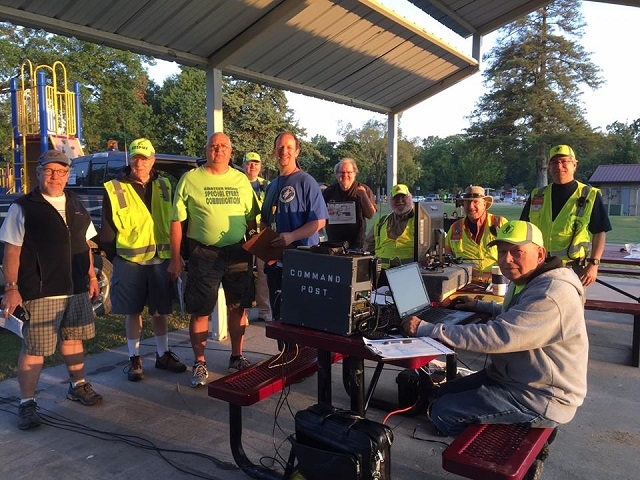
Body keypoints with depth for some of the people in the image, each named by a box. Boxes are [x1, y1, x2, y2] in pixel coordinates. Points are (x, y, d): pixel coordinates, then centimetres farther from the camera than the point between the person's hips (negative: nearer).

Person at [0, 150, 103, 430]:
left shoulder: (75, 205, 11)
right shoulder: (23, 208, -5)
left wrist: (91, 275, 15)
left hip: (77, 288, 6)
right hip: (40, 292, -5)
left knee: (73, 338, 17)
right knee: (34, 349, 0)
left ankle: (78, 385, 34)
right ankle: (27, 403, 13)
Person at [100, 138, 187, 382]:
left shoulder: (163, 186, 7)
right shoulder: (115, 189, -4)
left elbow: (174, 220, 12)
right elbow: (107, 230, 1)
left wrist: (175, 253, 7)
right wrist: (115, 257, -1)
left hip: (161, 259, 3)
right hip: (129, 261, -3)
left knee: (160, 309, 13)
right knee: (133, 311, 8)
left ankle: (163, 355, 28)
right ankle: (134, 359, 22)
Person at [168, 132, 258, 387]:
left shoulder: (241, 180, 8)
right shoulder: (190, 179, -1)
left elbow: (251, 220, 13)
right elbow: (177, 221, -2)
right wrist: (175, 259, -5)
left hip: (238, 254, 3)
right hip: (204, 256, -3)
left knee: (238, 308, 11)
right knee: (200, 312, 3)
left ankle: (236, 357, 28)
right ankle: (200, 364, 18)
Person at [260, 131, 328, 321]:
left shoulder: (306, 182, -7)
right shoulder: (272, 185, 17)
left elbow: (319, 221, -14)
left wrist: (292, 236, -26)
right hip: (274, 260, 8)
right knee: (278, 314, 16)